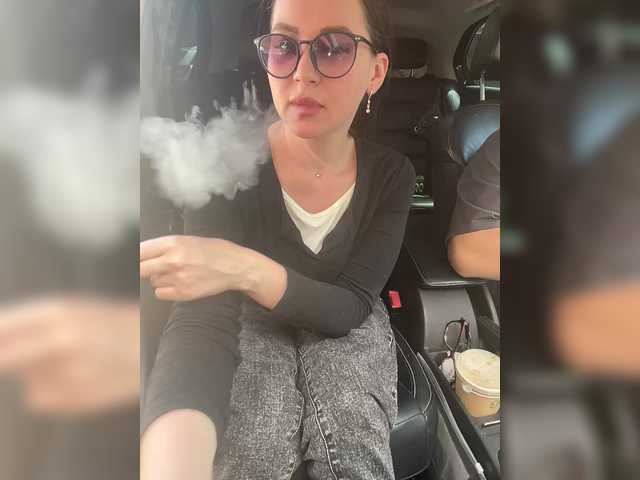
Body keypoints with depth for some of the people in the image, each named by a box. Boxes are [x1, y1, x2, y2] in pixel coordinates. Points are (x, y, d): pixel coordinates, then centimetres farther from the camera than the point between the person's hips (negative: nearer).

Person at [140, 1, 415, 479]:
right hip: (254, 321, 0)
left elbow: (351, 306, -19)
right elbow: (202, 321, -34)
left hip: (343, 324, 1)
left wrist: (246, 269, -40)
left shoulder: (390, 174, -14)